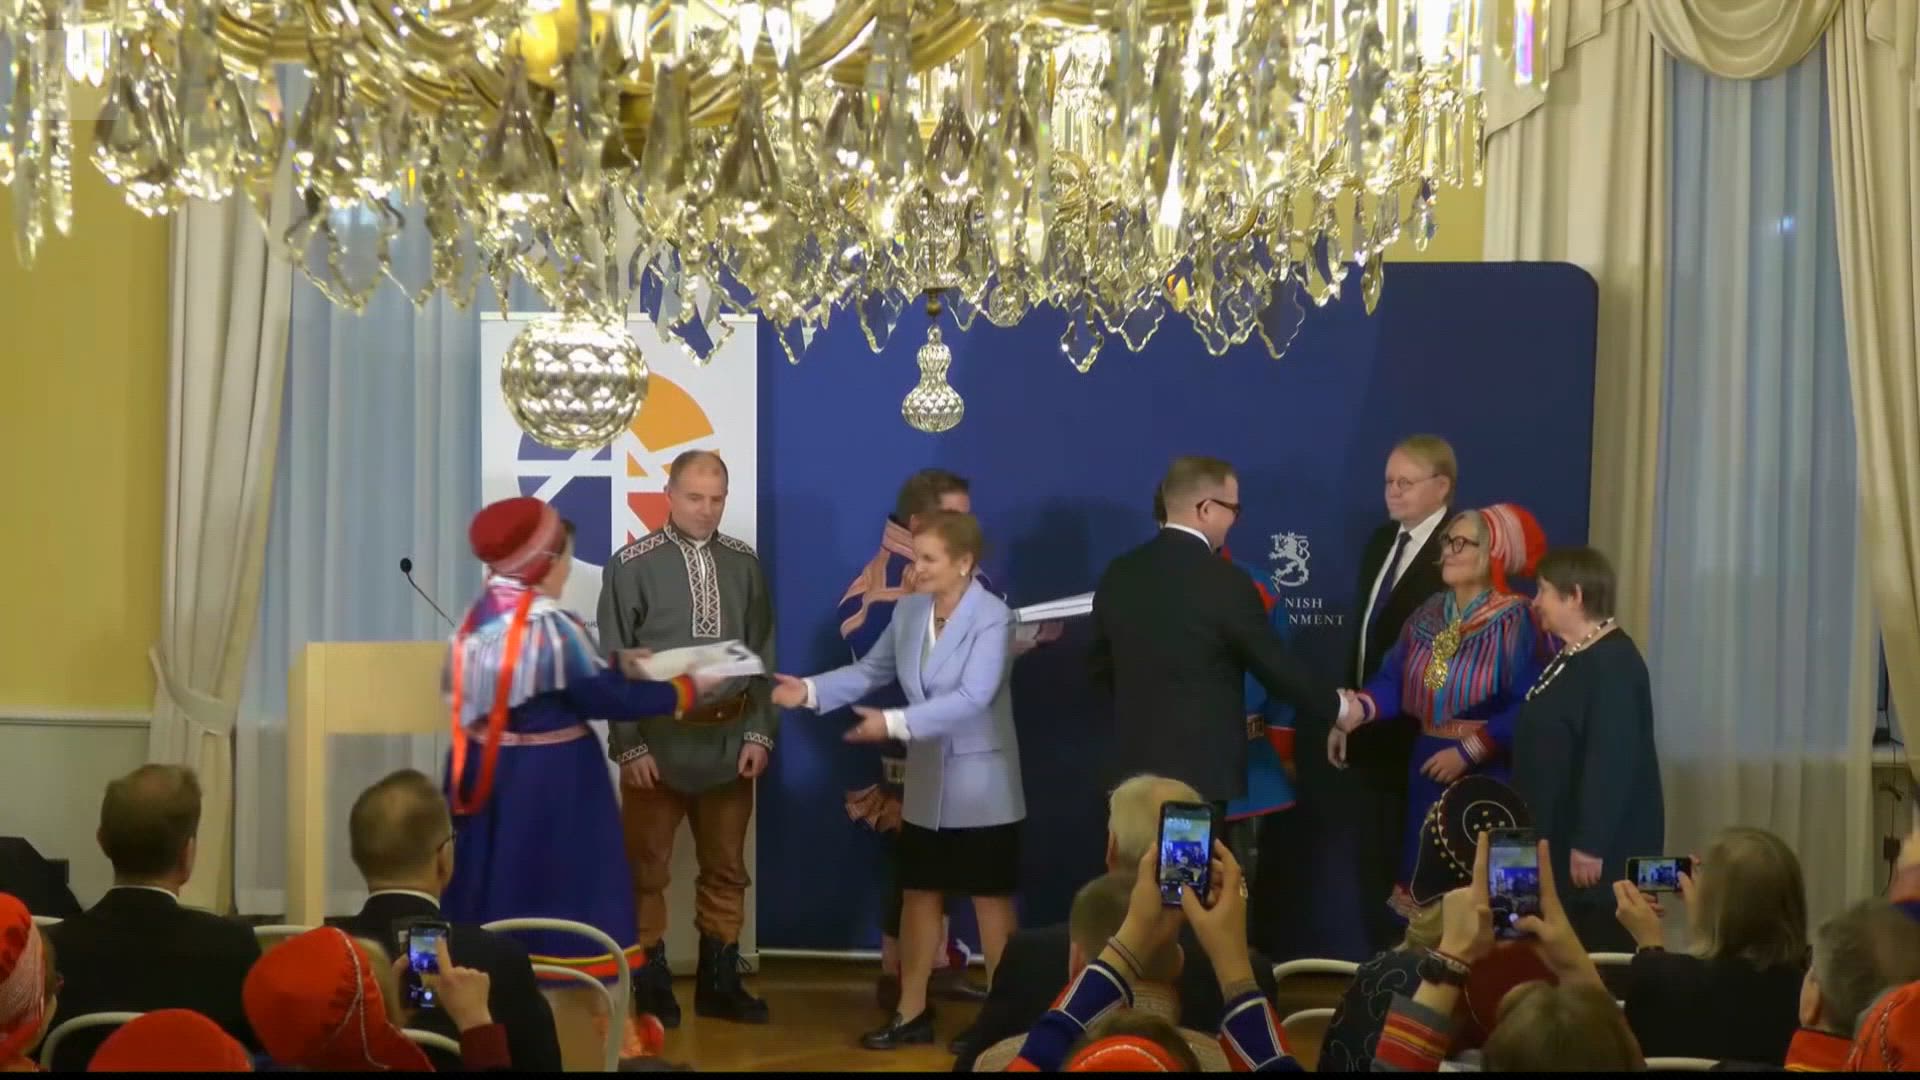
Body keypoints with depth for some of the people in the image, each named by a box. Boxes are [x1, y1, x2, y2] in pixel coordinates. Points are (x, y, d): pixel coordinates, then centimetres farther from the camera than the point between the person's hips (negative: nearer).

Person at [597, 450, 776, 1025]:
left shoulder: (743, 564, 3)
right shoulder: (633, 565, -7)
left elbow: (763, 654, 6)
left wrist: (760, 733, -1)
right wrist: (628, 745, -10)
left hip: (729, 738, 3)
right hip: (659, 737, -3)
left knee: (726, 868, 11)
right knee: (646, 867, 4)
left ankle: (719, 982, 22)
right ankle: (652, 984, 16)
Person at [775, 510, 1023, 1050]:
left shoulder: (993, 618, -19)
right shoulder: (907, 611, 2)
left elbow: (971, 699, -28)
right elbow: (871, 671, 6)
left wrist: (893, 724, -33)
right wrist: (810, 691, -9)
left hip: (981, 787, -7)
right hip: (927, 783, 7)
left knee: (990, 899, 4)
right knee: (919, 894, 12)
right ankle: (912, 1012, 21)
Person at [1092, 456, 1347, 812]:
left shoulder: (1119, 573, 5)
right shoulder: (1224, 581, -14)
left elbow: (1101, 666, 16)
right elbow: (1277, 666, -7)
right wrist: (1337, 706, 8)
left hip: (1137, 761, 6)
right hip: (1200, 767, -6)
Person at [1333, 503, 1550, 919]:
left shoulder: (1515, 621, -11)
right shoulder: (1429, 614, 9)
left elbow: (1527, 709, -18)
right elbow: (1393, 681, 1)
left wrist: (1469, 750, -20)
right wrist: (1353, 713, -17)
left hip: (1485, 774, -6)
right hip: (1428, 769, 6)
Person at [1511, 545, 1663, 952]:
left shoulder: (1613, 662, -18)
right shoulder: (1570, 658, 13)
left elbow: (1613, 761, -25)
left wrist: (1591, 843, -26)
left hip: (1602, 847, -10)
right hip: (1560, 839, 10)